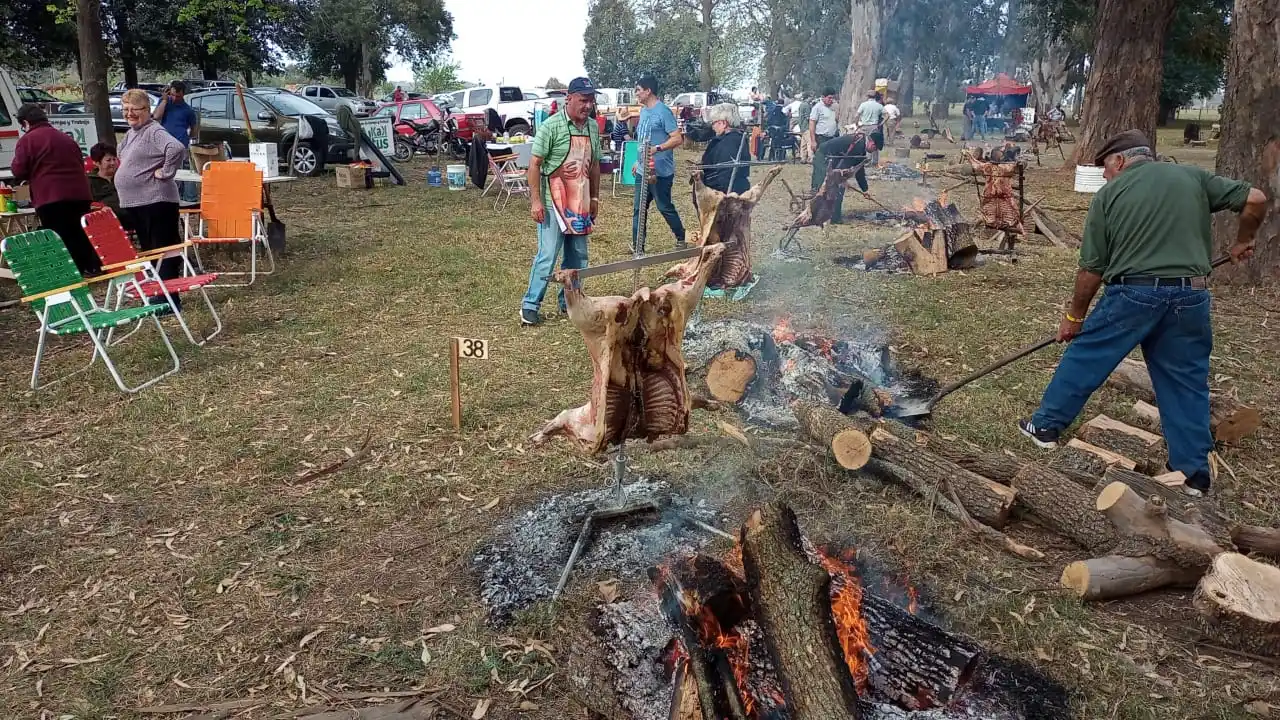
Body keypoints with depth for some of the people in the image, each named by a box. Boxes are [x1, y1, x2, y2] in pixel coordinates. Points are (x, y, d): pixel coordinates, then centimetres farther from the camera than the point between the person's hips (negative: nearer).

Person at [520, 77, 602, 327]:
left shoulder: (593, 127, 8)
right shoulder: (552, 125, -11)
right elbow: (534, 164, -12)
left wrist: (594, 198, 15)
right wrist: (535, 201, -16)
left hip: (581, 204, 6)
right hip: (553, 203, -6)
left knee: (578, 256, 12)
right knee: (547, 255, -6)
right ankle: (530, 306, 4)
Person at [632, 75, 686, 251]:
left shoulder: (663, 112, -14)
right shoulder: (643, 111, 13)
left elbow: (678, 139, -20)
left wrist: (657, 148, -29)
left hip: (660, 171, -8)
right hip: (643, 171, 8)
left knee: (665, 207, 4)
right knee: (638, 210, 7)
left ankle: (682, 238, 25)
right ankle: (637, 247, 12)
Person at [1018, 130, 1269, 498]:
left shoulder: (1108, 194, 3)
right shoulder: (1193, 176, 11)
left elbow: (1092, 268, 2)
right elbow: (1255, 200, 6)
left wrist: (1074, 316, 13)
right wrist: (1242, 242, 25)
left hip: (1132, 294, -3)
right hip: (1189, 296, 3)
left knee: (1084, 358, 14)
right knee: (1186, 380, 12)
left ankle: (1046, 426, 24)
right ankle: (1194, 474, 19)